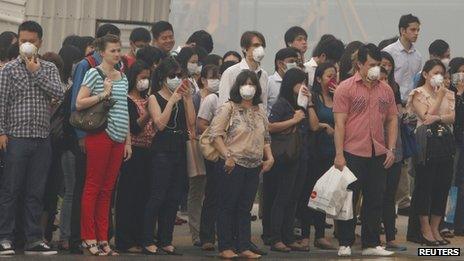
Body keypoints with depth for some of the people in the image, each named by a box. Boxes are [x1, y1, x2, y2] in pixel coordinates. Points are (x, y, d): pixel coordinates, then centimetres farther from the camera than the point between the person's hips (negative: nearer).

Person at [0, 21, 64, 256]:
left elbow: (59, 93, -5)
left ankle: (34, 239, 11)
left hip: (42, 139, 3)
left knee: (36, 192, 7)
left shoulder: (49, 68, 11)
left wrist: (37, 73, -6)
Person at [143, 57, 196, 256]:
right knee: (157, 196, -7)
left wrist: (188, 98, -2)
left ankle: (165, 241, 14)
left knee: (174, 198, 7)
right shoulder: (155, 98, 0)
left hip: (180, 149, 6)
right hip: (162, 150, -6)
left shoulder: (182, 97, 12)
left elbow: (191, 122, 2)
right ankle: (148, 241, -3)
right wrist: (172, 100, -13)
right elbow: (160, 123, -14)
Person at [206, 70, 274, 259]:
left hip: (254, 166, 6)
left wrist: (269, 157, 8)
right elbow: (215, 134, -12)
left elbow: (265, 137, 22)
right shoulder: (228, 108, -5)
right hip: (233, 165, -6)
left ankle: (244, 247, 12)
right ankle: (225, 247, 4)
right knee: (228, 206, 0)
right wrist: (227, 156, -19)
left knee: (245, 207, 9)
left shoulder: (260, 111, 14)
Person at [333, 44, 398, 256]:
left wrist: (391, 149, 4)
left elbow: (392, 120, 14)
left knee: (375, 201, 9)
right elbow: (339, 123, -8)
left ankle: (371, 244, 18)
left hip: (378, 154, 5)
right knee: (348, 200, 2)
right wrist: (339, 154, -13)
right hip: (353, 153, -5)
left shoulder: (386, 90, 10)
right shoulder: (345, 89, -4)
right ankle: (345, 244, 10)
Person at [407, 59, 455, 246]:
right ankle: (425, 230, 4)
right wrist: (439, 98, -8)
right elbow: (426, 116, -14)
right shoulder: (419, 94, 0)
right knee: (424, 185, -3)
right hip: (426, 143, -5)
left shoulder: (448, 94, 13)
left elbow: (454, 117, -1)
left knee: (443, 185, 5)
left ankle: (435, 229, 13)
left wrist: (438, 118, -18)